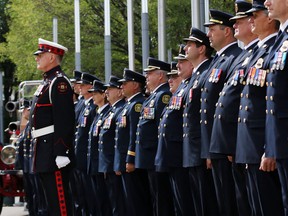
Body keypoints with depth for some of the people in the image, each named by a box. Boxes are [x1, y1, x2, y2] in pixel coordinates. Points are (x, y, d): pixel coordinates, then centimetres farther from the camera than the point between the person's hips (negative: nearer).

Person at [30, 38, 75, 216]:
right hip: (45, 148, 11)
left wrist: (61, 153, -24)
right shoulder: (47, 82, 20)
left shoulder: (59, 82, -12)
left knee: (59, 197, -10)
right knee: (52, 198, 12)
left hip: (54, 148, -11)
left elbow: (64, 121, -20)